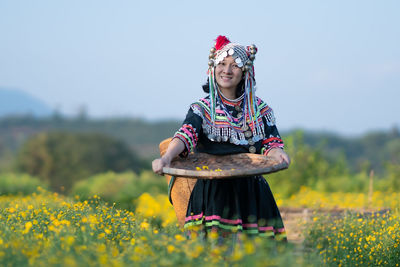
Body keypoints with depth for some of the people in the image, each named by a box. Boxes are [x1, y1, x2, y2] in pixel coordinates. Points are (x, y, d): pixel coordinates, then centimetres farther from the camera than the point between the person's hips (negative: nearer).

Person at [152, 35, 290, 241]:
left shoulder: (260, 109, 12)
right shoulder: (201, 109, 5)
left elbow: (270, 144, 9)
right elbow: (185, 135, -11)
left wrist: (277, 153, -17)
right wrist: (166, 158, -32)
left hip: (252, 193, 2)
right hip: (213, 191, -2)